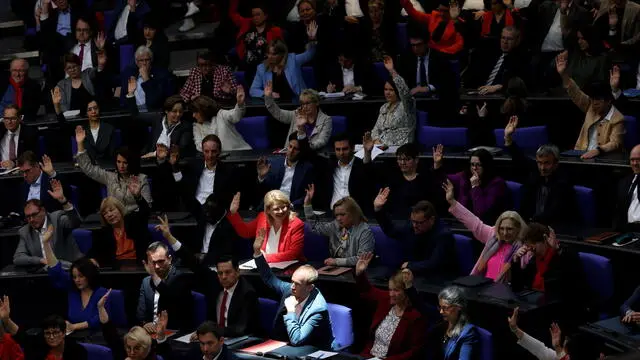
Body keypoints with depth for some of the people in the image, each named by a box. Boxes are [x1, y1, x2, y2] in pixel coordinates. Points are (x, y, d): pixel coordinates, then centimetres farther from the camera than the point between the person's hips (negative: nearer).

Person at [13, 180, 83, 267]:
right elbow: (17, 258, 6)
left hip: (69, 267, -4)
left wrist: (62, 199, -29)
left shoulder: (57, 218, 4)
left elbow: (75, 222, -15)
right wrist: (42, 260, -11)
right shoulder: (25, 232, 14)